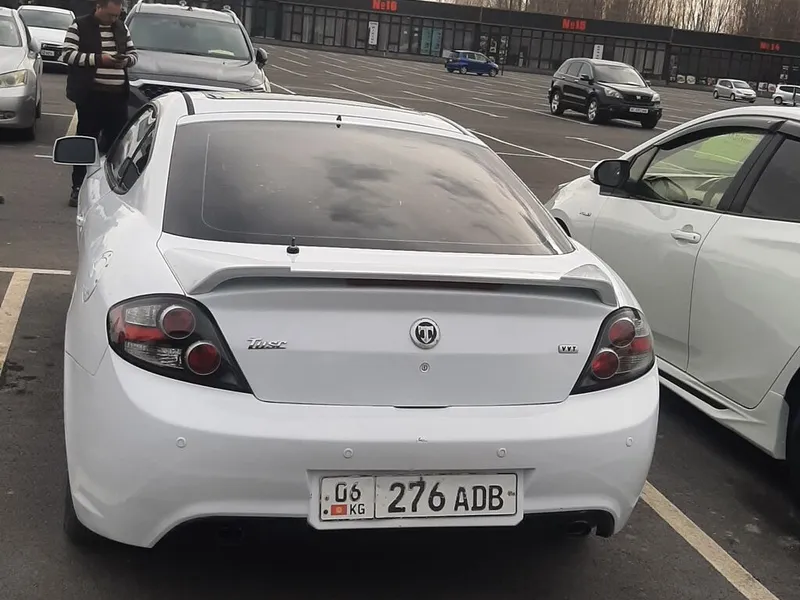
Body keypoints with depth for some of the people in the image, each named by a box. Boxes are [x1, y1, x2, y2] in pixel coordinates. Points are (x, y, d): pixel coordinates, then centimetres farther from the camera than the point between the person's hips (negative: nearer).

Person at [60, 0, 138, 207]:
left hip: (117, 94, 5)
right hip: (91, 94, -4)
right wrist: (98, 59, -16)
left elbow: (133, 54, 20)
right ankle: (78, 187, 7)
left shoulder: (122, 28, 13)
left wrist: (125, 60, -4)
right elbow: (68, 54, -8)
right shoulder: (79, 26, -1)